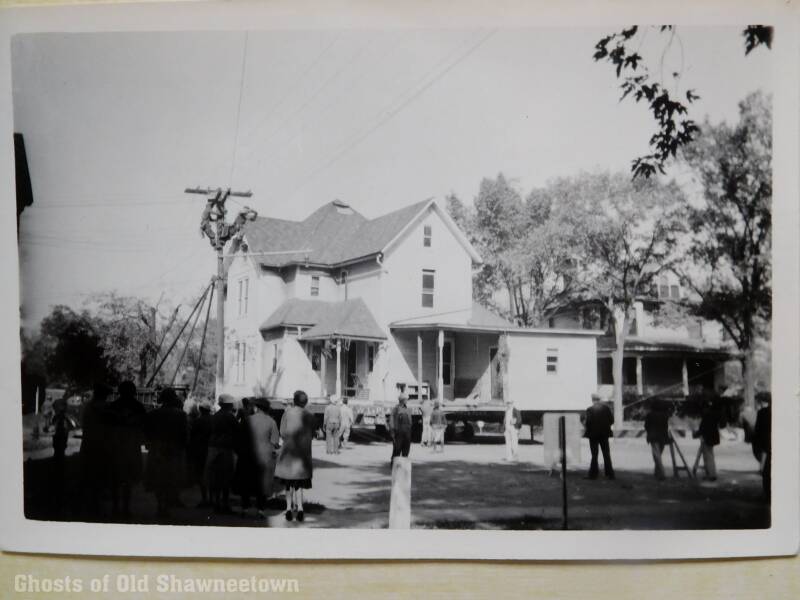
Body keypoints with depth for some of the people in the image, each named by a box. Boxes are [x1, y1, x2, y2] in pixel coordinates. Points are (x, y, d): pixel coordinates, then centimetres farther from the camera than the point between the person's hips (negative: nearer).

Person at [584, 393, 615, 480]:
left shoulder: (590, 410, -13)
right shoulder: (606, 408, -2)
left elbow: (588, 422, -17)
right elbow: (611, 420, -1)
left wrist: (584, 423, 3)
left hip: (593, 434, -3)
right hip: (604, 434, 3)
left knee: (594, 455, 4)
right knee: (606, 454, 10)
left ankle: (593, 474, 6)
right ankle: (610, 474, 10)